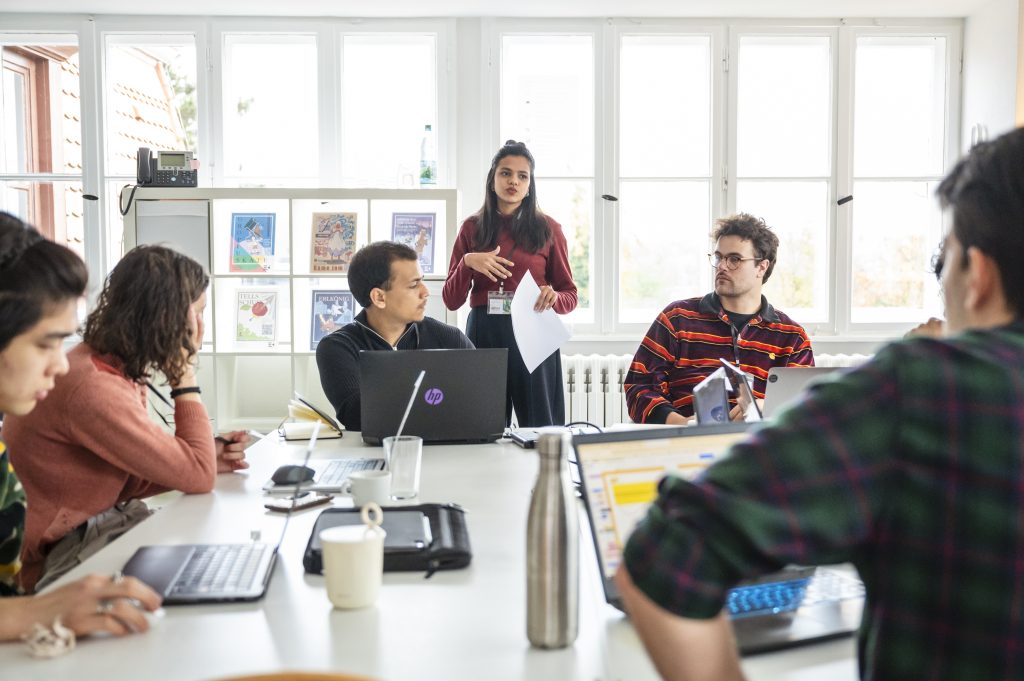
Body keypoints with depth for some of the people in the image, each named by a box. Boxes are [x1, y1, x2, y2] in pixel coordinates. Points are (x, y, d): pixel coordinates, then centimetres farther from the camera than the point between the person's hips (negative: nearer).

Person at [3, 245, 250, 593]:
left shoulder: (117, 368, 3)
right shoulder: (92, 389, -28)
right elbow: (198, 477, -23)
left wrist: (207, 458, -5)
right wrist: (184, 374, -18)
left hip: (102, 527, 9)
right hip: (67, 557, -9)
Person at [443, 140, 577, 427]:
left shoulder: (548, 229, 5)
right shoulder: (472, 228, 8)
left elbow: (570, 295, 8)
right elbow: (451, 300, 7)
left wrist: (553, 298, -14)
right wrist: (467, 263, -10)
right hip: (483, 335, 1)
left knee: (541, 428, 2)